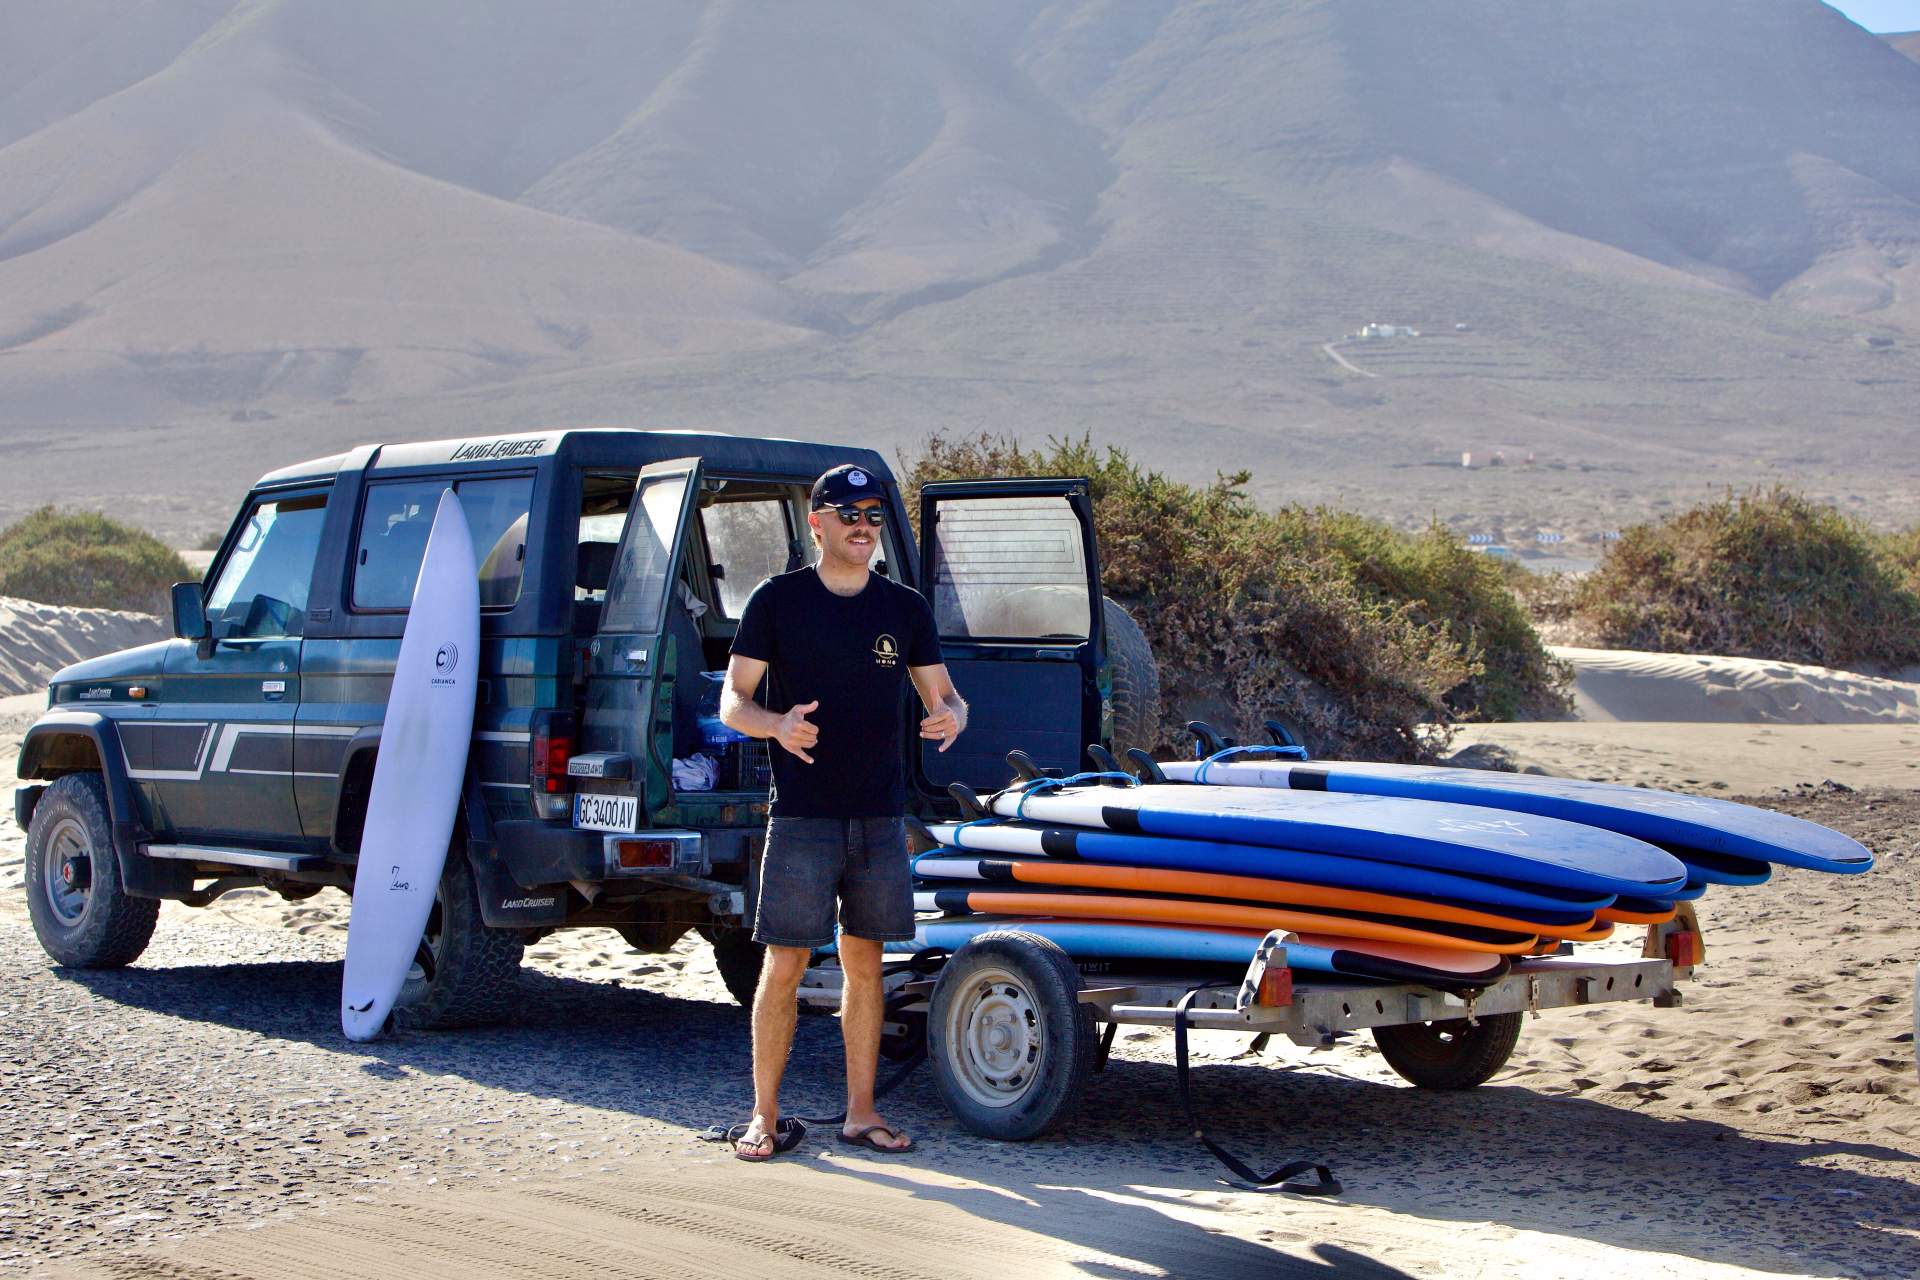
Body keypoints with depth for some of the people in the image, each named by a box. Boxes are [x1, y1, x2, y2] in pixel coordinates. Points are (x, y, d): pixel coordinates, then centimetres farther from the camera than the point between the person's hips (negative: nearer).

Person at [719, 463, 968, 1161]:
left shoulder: (906, 607, 10)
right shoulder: (777, 600, 1)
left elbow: (942, 695, 12)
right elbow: (732, 702, -1)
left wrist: (952, 716, -12)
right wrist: (775, 723, -23)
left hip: (880, 815, 3)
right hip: (802, 814, -3)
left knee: (865, 964, 8)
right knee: (785, 965, -3)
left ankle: (861, 1112, 15)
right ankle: (766, 1116, 6)